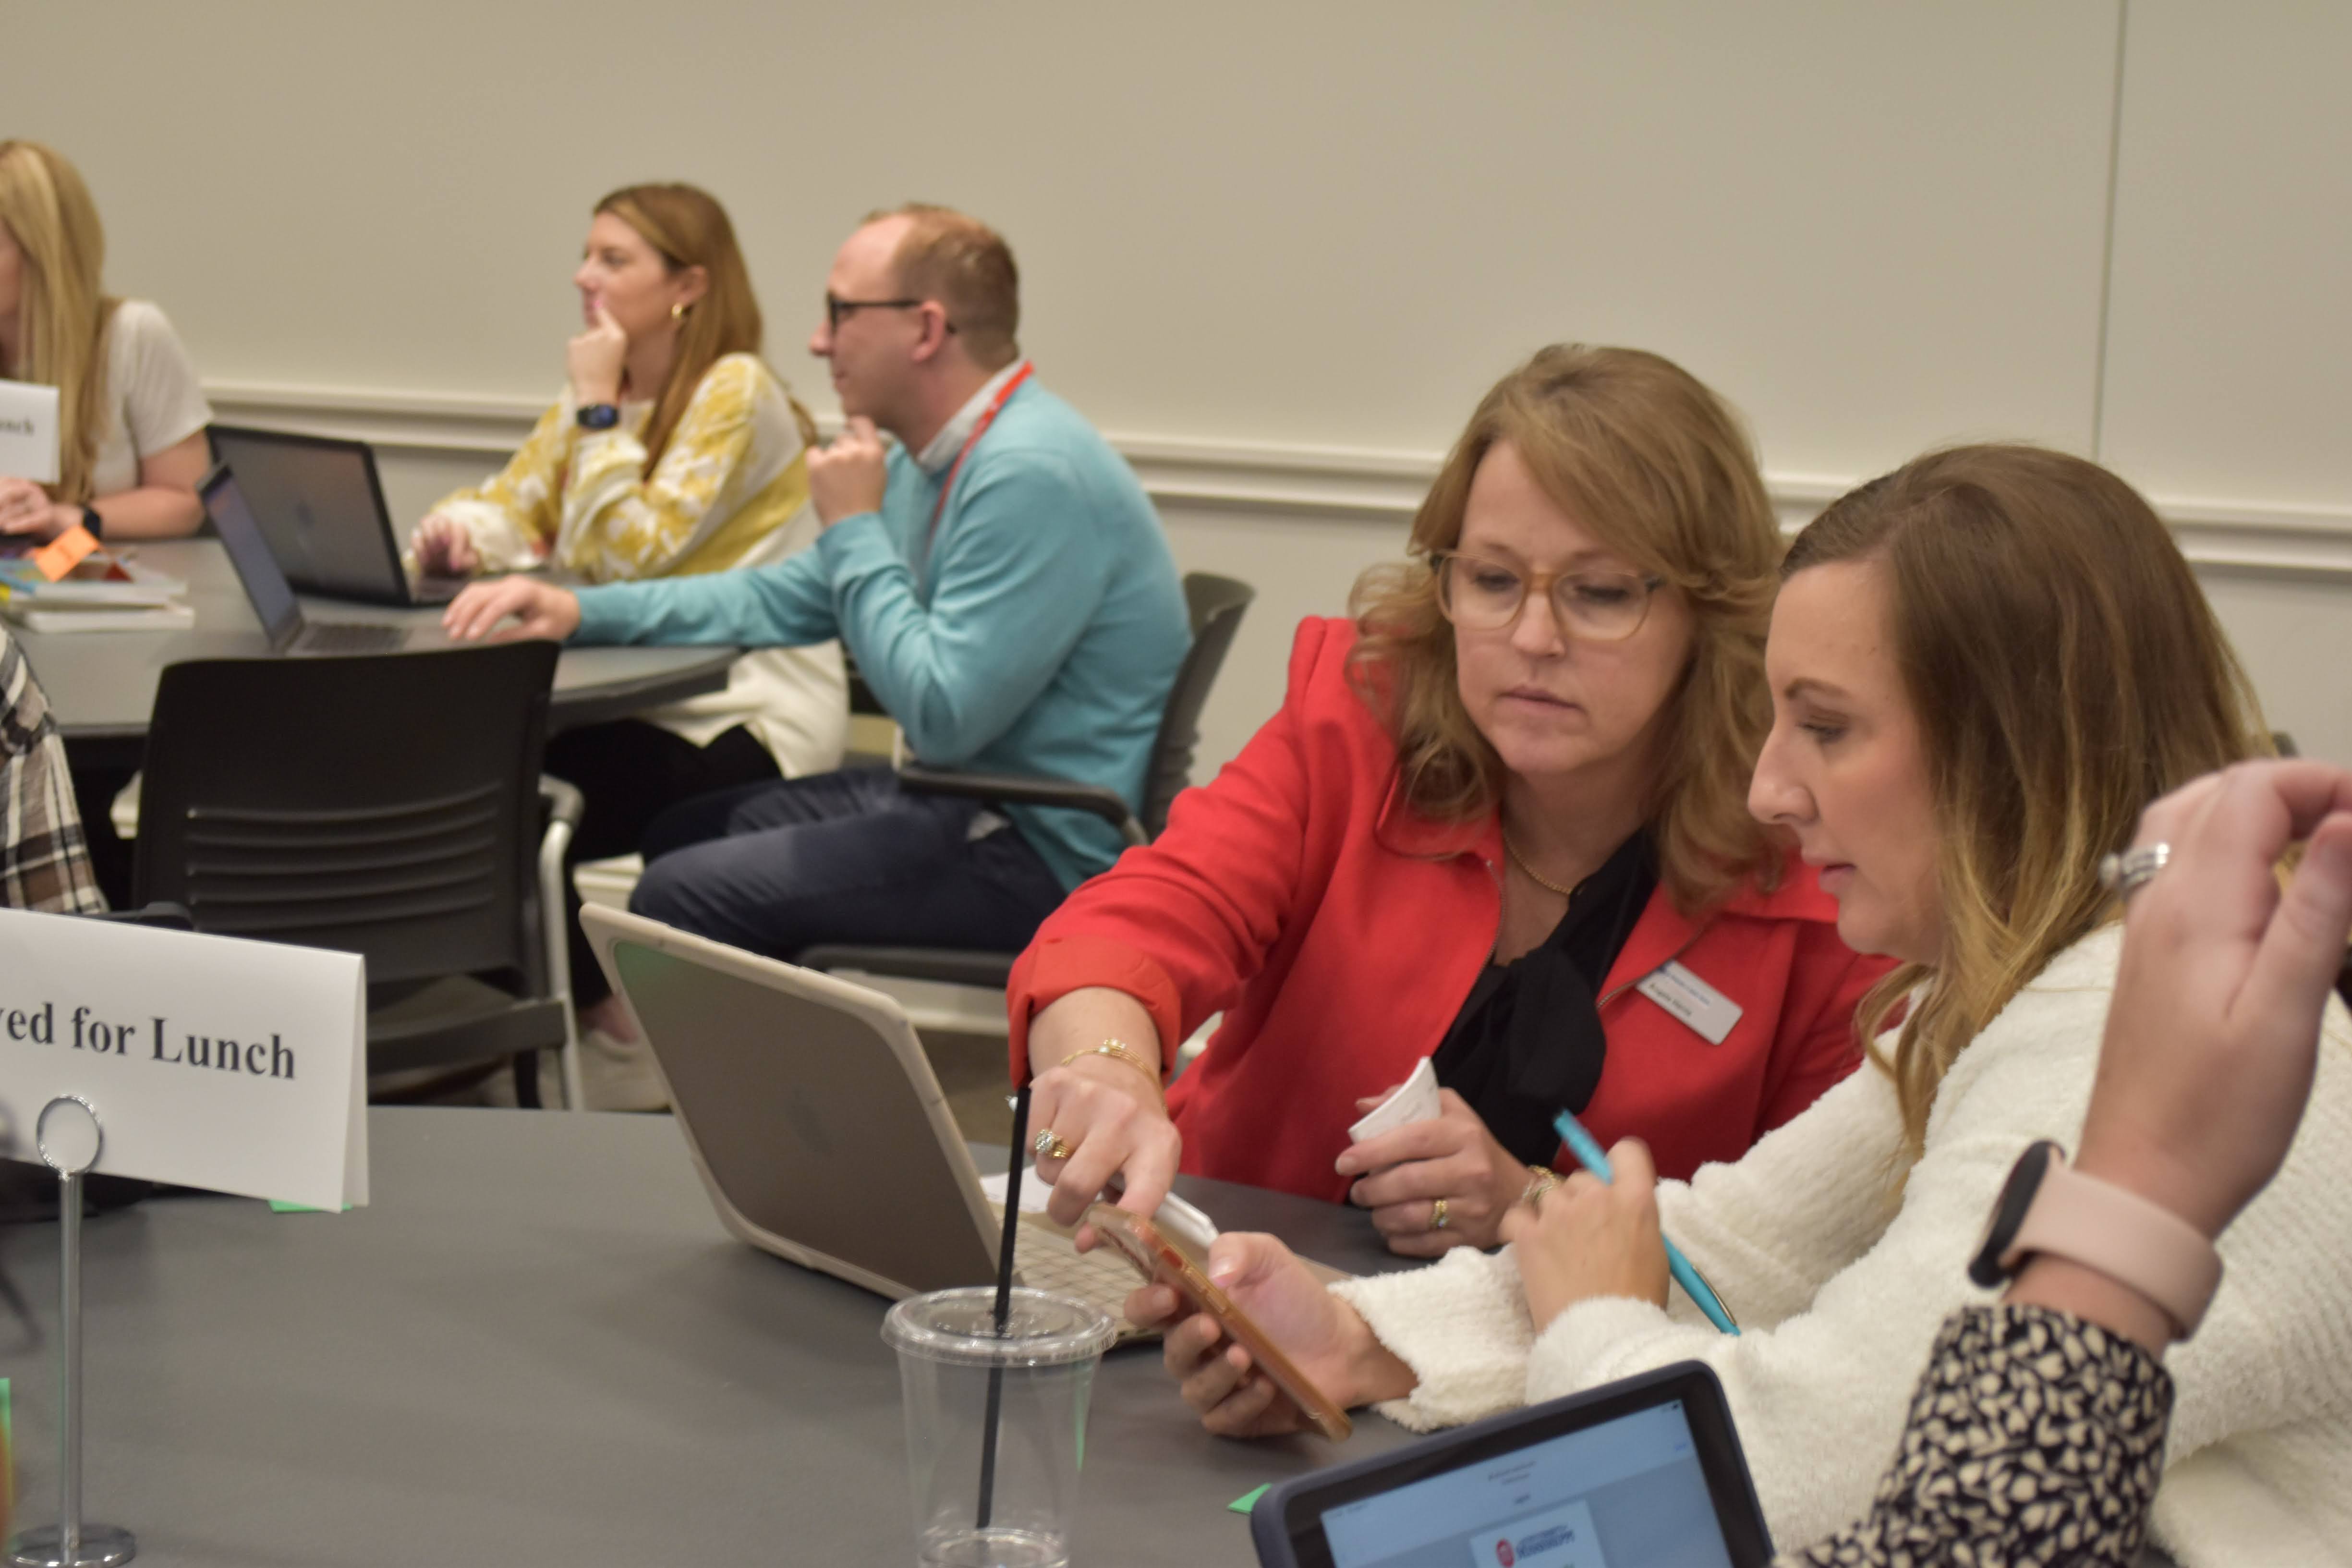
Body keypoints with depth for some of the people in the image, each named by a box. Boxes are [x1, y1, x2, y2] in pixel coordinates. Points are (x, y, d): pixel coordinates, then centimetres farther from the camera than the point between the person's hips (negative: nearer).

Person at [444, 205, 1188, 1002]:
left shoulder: (1033, 474, -23)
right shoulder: (930, 464, 11)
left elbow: (942, 717, -26)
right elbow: (783, 600, 18)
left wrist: (854, 529, -15)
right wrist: (580, 610, 7)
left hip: (1049, 853, -11)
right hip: (969, 796, 11)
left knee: (684, 895, -17)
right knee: (683, 831, 21)